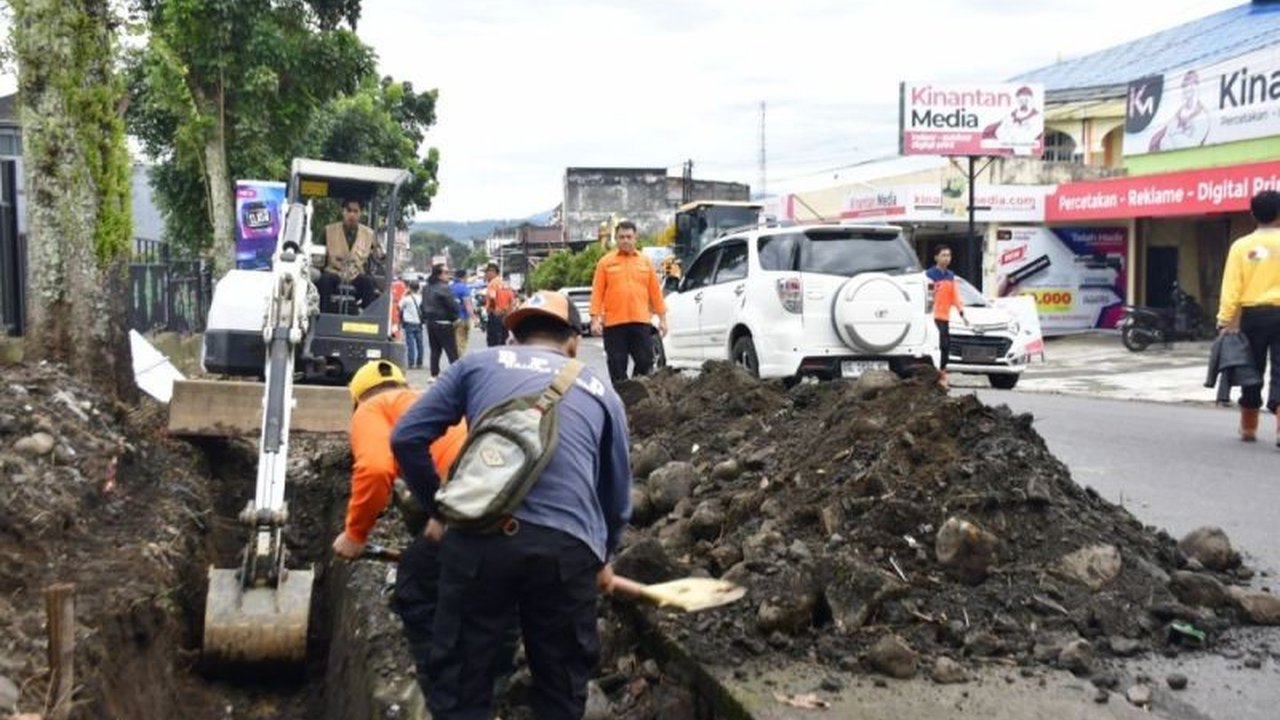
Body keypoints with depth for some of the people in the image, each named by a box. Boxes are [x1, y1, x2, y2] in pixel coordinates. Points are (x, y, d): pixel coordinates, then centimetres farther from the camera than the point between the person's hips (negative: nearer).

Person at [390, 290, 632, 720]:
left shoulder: (478, 363, 18)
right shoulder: (602, 392, 22)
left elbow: (407, 438, 12)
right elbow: (617, 494, 27)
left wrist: (440, 509, 25)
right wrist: (602, 558, 43)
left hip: (481, 536, -1)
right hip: (568, 547, 1)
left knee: (459, 685, 12)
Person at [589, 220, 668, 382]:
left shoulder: (645, 262, 10)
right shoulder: (605, 262, 4)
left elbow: (655, 291, 11)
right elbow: (597, 292, 0)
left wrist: (662, 318, 8)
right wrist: (595, 319, -7)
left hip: (640, 321, 2)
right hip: (614, 322, -1)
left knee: (645, 362, 1)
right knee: (617, 365, 3)